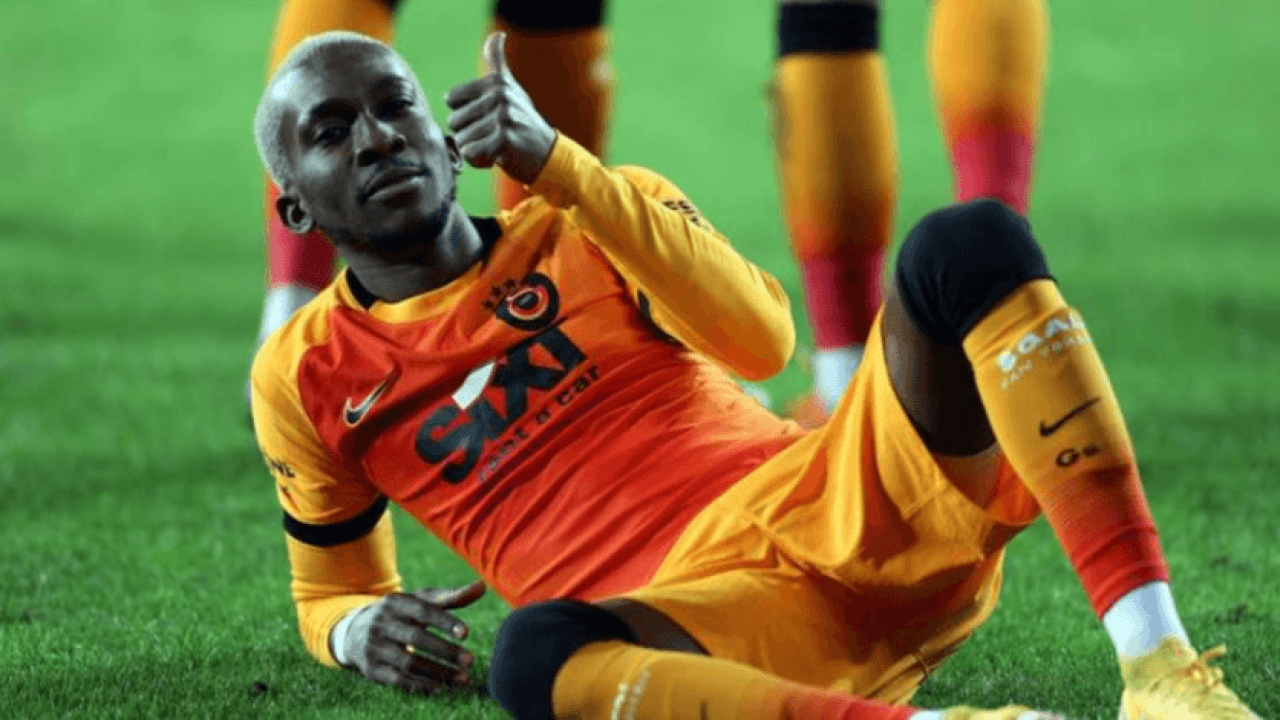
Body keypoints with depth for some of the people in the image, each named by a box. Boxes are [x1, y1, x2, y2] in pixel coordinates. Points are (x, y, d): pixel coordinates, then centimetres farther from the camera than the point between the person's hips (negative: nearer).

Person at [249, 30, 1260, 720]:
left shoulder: (584, 224, 17)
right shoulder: (308, 381, 17)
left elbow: (761, 339, -4)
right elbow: (331, 591, 27)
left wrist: (555, 163, -13)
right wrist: (362, 627, 0)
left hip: (857, 502, 3)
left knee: (972, 243, -22)